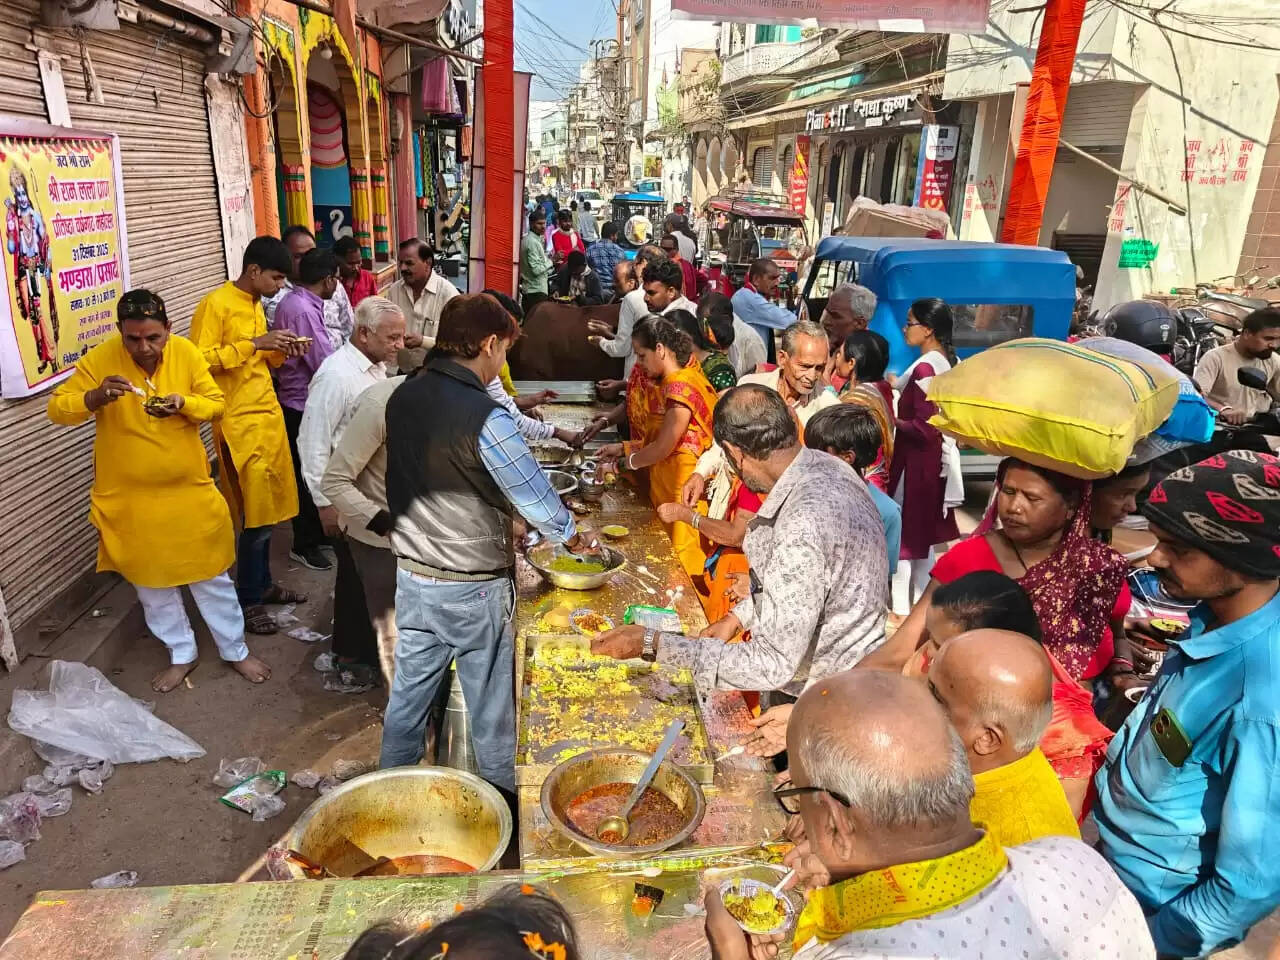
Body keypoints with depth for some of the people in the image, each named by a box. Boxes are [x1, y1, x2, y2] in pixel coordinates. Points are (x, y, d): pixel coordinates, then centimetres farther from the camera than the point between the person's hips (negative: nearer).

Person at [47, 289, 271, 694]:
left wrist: (183, 404, -23)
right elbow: (57, 409, -10)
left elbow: (215, 404, -2)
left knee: (211, 573, 11)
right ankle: (181, 654, 34)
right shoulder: (99, 359, -12)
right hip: (130, 496, 0)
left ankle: (235, 650, 28)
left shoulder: (186, 353, -8)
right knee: (151, 580, 14)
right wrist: (95, 396, -30)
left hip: (189, 489, 0)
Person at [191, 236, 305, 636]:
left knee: (267, 508, 12)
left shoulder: (255, 304, 14)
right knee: (256, 514, -4)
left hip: (268, 415, 8)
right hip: (240, 423, -8)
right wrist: (254, 344, -22)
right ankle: (248, 601, 8)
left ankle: (263, 583, 25)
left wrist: (278, 352, 2)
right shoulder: (215, 305, -12)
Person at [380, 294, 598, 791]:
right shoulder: (484, 417, -24)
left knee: (409, 690, 21)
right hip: (471, 589, -7)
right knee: (491, 706, 12)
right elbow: (533, 493, -17)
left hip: (411, 577, 7)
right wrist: (572, 535, 4)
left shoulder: (403, 397, -1)